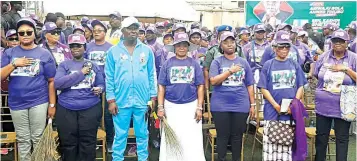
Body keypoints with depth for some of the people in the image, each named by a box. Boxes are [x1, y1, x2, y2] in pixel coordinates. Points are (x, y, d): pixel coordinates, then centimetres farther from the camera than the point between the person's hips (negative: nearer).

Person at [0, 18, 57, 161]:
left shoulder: (44, 54, -1)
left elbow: (51, 81, -1)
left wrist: (52, 105, -3)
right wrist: (14, 64, -15)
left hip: (39, 103, -2)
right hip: (16, 104, 2)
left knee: (38, 138, 7)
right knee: (22, 140, 12)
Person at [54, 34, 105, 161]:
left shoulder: (93, 65, 10)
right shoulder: (64, 65, 4)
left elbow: (101, 84, 14)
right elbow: (57, 83, -12)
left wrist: (99, 89, -11)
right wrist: (80, 73, -13)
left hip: (90, 109, 1)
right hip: (66, 109, 0)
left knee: (88, 143, 4)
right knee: (68, 143, 8)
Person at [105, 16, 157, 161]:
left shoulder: (147, 50, 4)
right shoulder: (113, 51, 1)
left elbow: (152, 75, 6)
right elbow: (109, 77, 0)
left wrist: (153, 97, 3)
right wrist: (111, 100, -5)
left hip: (142, 100, 1)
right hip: (121, 100, -1)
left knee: (142, 134, 12)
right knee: (120, 135, 8)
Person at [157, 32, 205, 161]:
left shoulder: (194, 64, 4)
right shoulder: (168, 64, 3)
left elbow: (200, 86, 3)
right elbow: (161, 87, 2)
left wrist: (199, 107, -3)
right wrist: (160, 107, -4)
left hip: (191, 106, 0)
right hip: (171, 106, 0)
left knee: (192, 140, 1)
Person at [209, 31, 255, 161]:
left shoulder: (243, 62, 8)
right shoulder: (217, 62, 1)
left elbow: (249, 85, 10)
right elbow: (213, 81, -12)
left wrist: (252, 104, 9)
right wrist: (230, 71, -15)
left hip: (241, 106, 2)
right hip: (221, 106, -2)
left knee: (237, 136, 11)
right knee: (222, 136, 6)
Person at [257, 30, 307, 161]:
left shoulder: (295, 65, 7)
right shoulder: (268, 65, 1)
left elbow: (300, 87, 7)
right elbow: (263, 88, -2)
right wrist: (276, 106, -11)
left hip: (291, 111, 2)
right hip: (272, 111, -1)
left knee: (289, 144, 5)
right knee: (271, 144, 1)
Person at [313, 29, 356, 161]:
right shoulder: (324, 56, 2)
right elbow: (314, 76, 11)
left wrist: (346, 69, -16)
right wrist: (324, 86, 3)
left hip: (343, 107, -2)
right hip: (323, 105, 2)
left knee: (342, 139, 9)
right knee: (321, 136, 14)